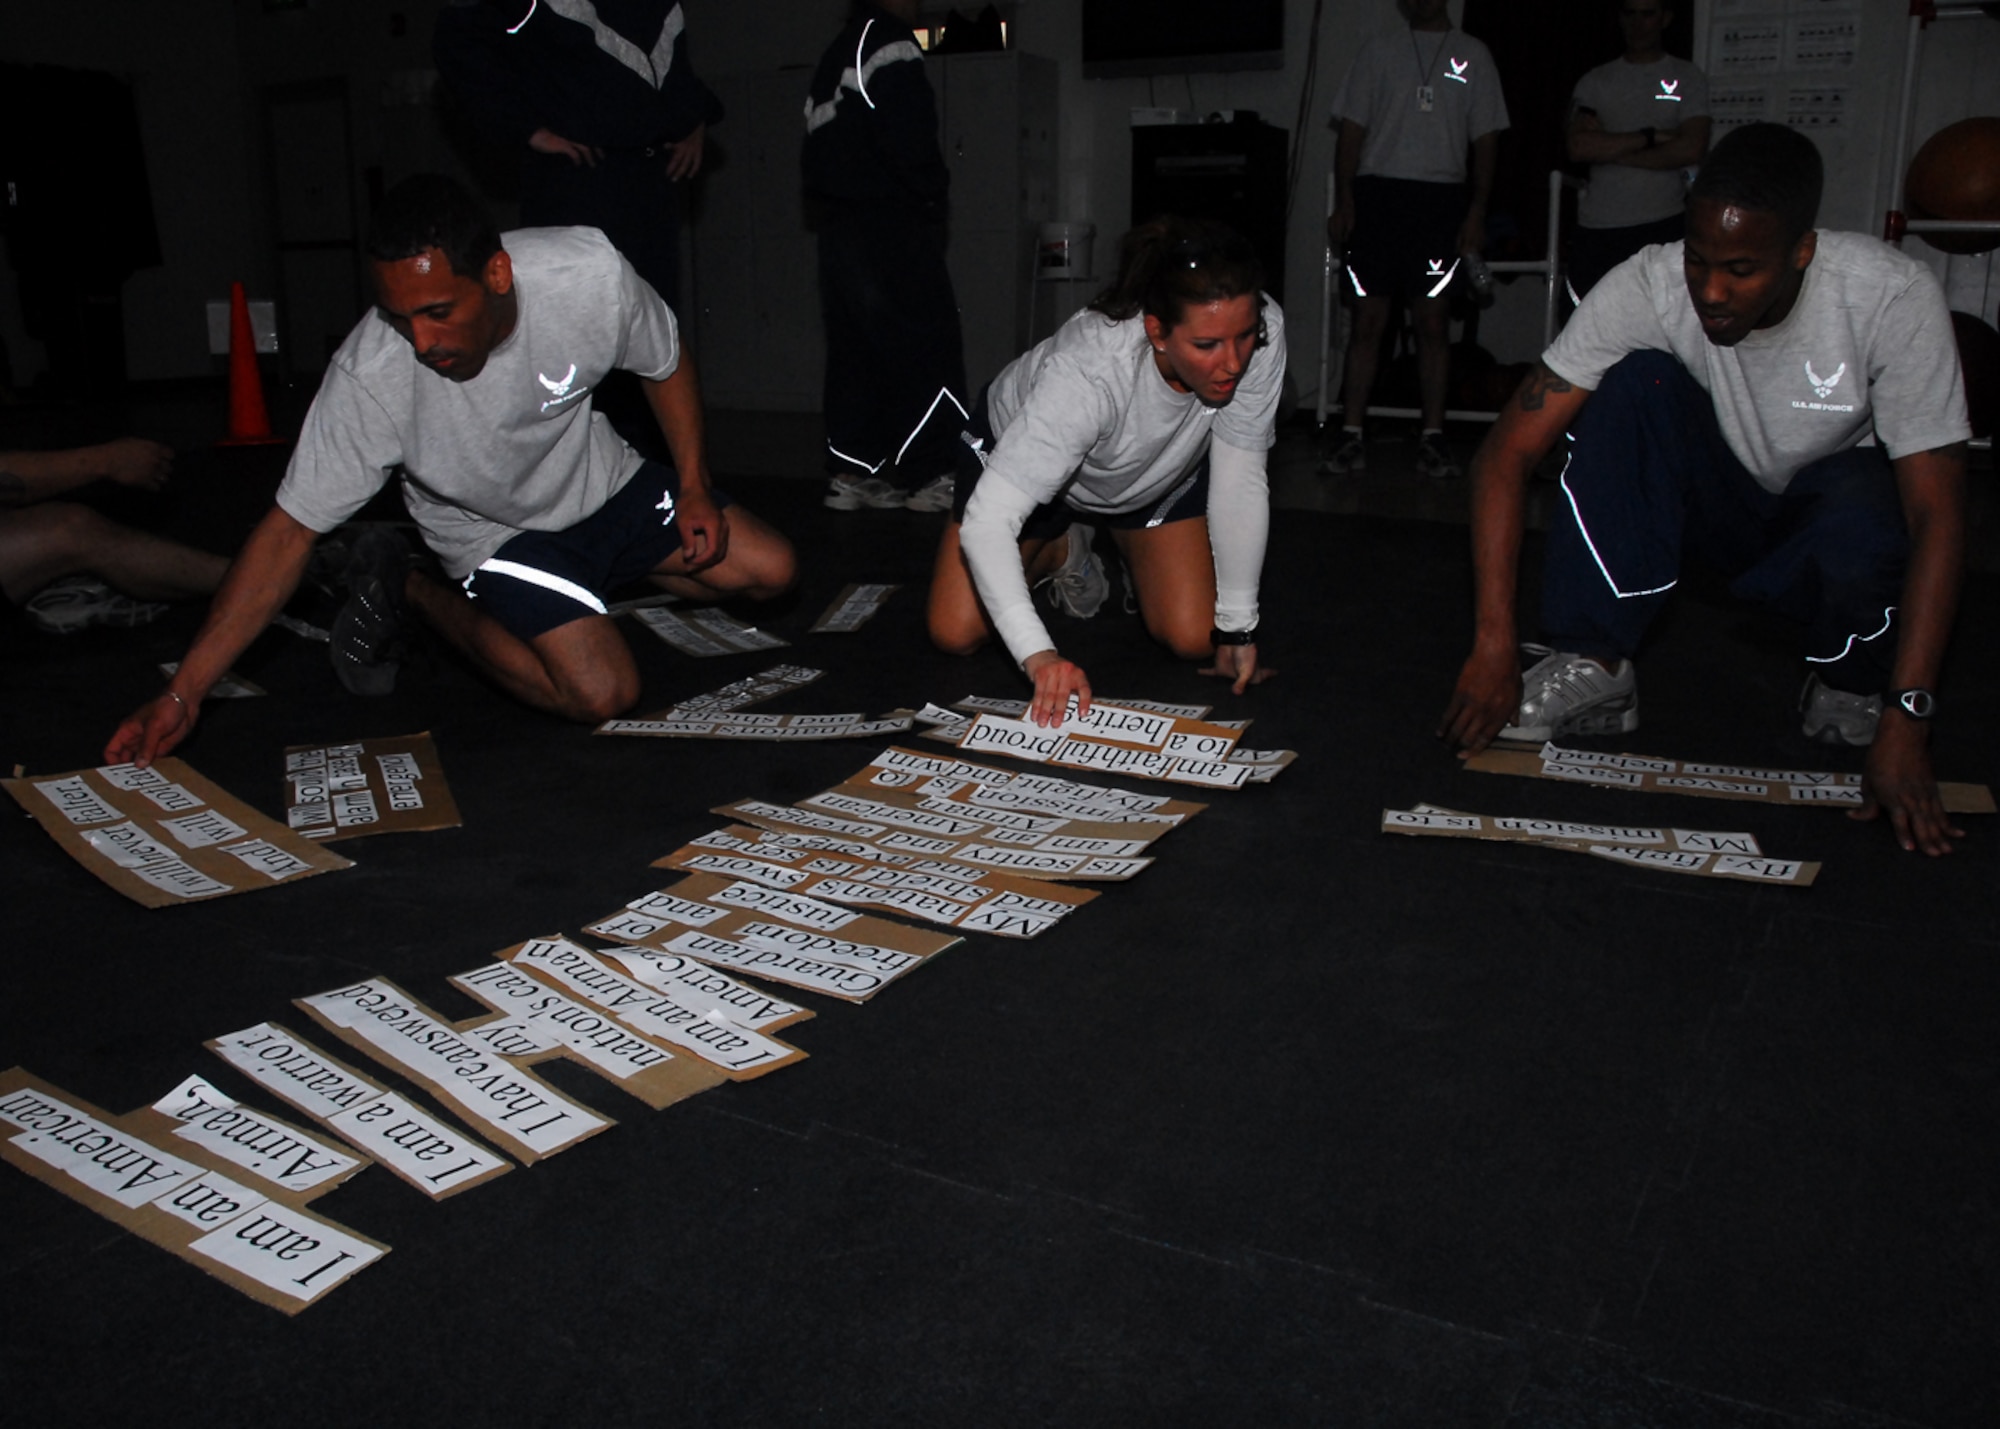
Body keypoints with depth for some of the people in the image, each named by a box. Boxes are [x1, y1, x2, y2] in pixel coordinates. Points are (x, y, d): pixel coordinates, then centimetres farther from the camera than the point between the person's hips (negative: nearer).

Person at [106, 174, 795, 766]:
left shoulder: (589, 272, -29)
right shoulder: (369, 377, -33)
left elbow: (667, 365, -6)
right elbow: (289, 531, -27)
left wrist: (694, 488, -10)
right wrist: (183, 693, -30)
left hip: (602, 480, 4)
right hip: (496, 530, -4)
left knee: (769, 570, -3)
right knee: (600, 694, -22)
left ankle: (605, 571, 21)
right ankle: (408, 591, 1)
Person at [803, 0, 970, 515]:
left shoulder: (834, 56, 23)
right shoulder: (886, 42, -6)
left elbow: (818, 156, 20)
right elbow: (906, 138, -18)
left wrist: (829, 205, 15)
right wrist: (934, 192, -5)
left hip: (838, 226, 9)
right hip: (889, 224, -9)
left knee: (855, 350, 9)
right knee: (924, 345, -7)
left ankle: (851, 472, 10)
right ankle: (928, 476, -8)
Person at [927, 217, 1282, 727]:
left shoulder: (1262, 329, -35)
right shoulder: (1088, 372, -45)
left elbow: (1240, 480, -25)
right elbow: (986, 520, -48)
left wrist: (1237, 629, -22)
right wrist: (1038, 653, -60)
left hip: (1163, 470, 3)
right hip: (1024, 450, -3)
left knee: (1194, 639, -8)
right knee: (955, 634, -7)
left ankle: (1135, 555, 25)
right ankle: (1060, 550, 22)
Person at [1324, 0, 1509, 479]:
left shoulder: (1472, 55, 12)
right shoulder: (1379, 50, 12)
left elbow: (1486, 140, 9)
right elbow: (1351, 130, 9)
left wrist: (1477, 211, -2)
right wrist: (1344, 201, -2)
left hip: (1441, 197, 0)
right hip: (1378, 192, 0)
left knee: (1434, 321, -2)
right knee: (1369, 318, -4)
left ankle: (1432, 436, 2)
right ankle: (1351, 434, -1)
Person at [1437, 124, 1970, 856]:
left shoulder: (1894, 298, -27)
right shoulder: (1646, 288, -26)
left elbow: (1936, 514, -29)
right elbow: (1504, 455, -27)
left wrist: (1905, 722, -37)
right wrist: (1493, 645, -34)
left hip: (1832, 493, -1)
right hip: (1714, 498, 2)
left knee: (1866, 538, -39)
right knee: (1636, 379, -29)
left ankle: (1849, 688, -3)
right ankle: (1591, 666, -24)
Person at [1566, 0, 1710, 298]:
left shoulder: (1688, 79, 8)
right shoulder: (1594, 82, 12)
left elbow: (1691, 148, -7)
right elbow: (1578, 147, -5)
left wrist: (1609, 149, -5)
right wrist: (1651, 136, -8)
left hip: (1664, 226, -1)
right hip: (1597, 228, 1)